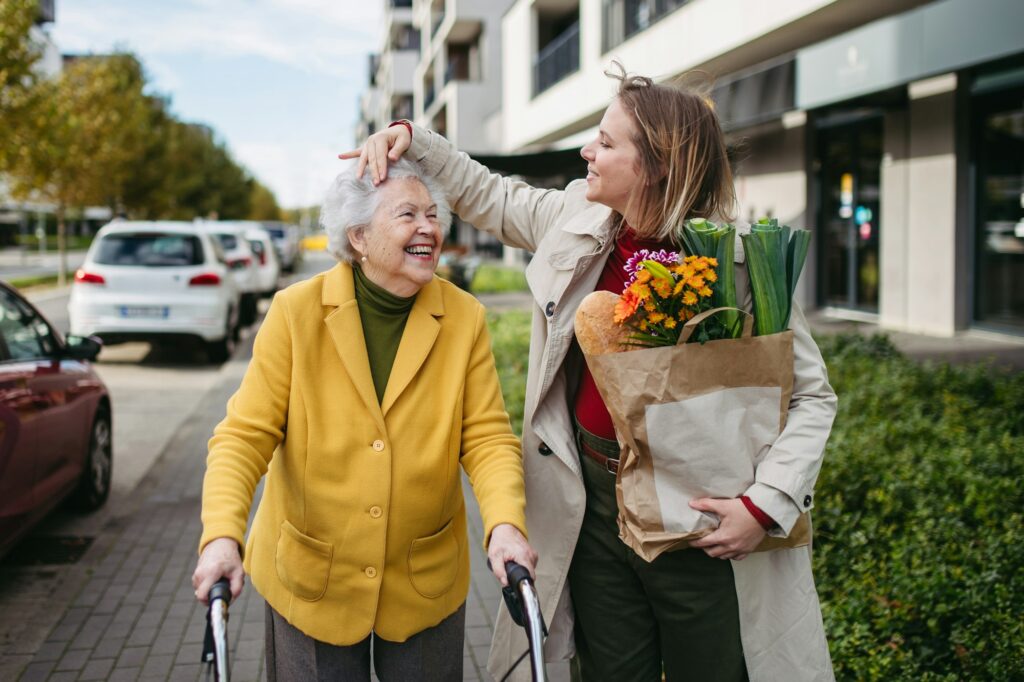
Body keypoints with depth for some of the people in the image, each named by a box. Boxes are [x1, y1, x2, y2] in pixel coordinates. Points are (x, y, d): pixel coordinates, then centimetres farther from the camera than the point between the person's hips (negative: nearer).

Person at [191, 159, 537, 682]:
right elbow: (245, 433, -12)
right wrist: (222, 535, -27)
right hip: (311, 579, -1)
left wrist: (505, 523, -26)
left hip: (424, 582, 1)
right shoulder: (297, 311, -11)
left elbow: (487, 436, -8)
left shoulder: (464, 318, -7)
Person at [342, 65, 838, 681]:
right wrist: (410, 139, 5)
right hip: (594, 509, 5)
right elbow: (489, 195, 18)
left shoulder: (739, 264, -15)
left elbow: (812, 395, -10)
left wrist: (766, 505, -20)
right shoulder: (576, 222, 0)